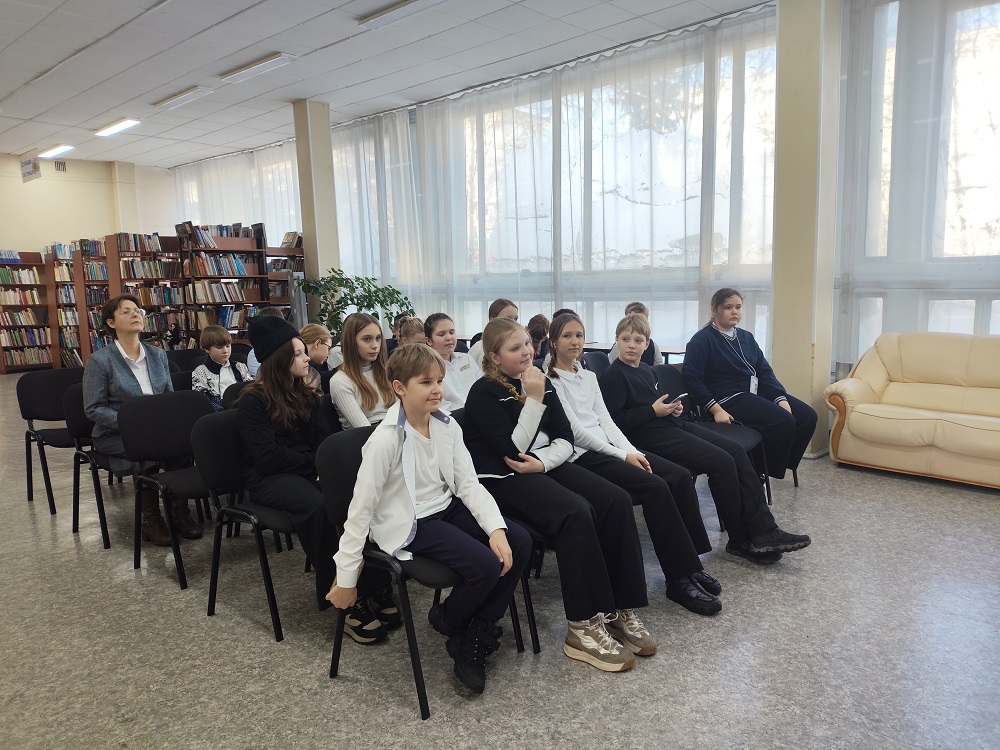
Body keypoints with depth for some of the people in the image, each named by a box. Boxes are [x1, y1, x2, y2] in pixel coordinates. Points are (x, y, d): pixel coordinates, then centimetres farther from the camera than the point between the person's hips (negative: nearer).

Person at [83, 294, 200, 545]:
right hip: (113, 434, -4)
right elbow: (94, 409, -9)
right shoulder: (99, 361, -6)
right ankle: (149, 519, -17)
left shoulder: (158, 355, 9)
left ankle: (180, 510, -17)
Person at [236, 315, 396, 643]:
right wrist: (314, 460, -11)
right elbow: (268, 456, -14)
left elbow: (325, 440, 9)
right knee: (318, 505, -38)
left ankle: (376, 589, -29)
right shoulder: (253, 401, -4)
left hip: (307, 470, 5)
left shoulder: (306, 395, 15)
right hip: (270, 478, -5)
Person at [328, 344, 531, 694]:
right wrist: (346, 578, -13)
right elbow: (361, 508, -17)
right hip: (409, 525, -7)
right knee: (486, 566, -23)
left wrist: (496, 528, -17)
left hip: (447, 509, 7)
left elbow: (468, 483, -2)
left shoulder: (447, 425, -2)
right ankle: (448, 620, 12)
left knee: (519, 543, -8)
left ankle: (478, 634, 6)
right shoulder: (386, 439, -21)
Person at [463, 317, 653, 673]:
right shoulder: (484, 393, -8)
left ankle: (620, 609, -10)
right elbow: (512, 450, -17)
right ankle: (583, 627, -22)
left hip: (546, 466, 7)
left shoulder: (540, 382, 11)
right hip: (503, 479, -7)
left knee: (616, 501, -16)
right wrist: (534, 400, -19)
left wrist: (542, 462, -14)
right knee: (576, 512, -31)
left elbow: (565, 439, 6)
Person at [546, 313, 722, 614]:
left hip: (608, 446, 8)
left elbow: (605, 420, 13)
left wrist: (631, 450, -4)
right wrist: (622, 455, -14)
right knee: (656, 487, -26)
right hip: (582, 456, -8)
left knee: (680, 476, -12)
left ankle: (691, 563, -6)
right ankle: (680, 578, -17)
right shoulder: (550, 381, -4)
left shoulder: (589, 376, 21)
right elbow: (575, 430, -11)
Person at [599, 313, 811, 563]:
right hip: (652, 436, -9)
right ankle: (741, 540, -4)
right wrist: (653, 411, -16)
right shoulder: (613, 376, -9)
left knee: (737, 451, -6)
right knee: (722, 462, -20)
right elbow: (614, 421, -18)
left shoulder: (646, 370, 18)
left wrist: (673, 407, 9)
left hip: (673, 424, 9)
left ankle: (763, 531, -7)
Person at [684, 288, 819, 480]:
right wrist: (716, 410, -19)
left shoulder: (746, 337, 17)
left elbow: (764, 371, 13)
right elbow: (692, 379, -12)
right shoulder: (702, 340, -5)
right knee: (783, 421, -25)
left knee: (808, 416, -6)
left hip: (757, 392, 8)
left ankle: (782, 463, 7)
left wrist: (781, 398, -4)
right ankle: (764, 472, -7)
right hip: (729, 398, -8)